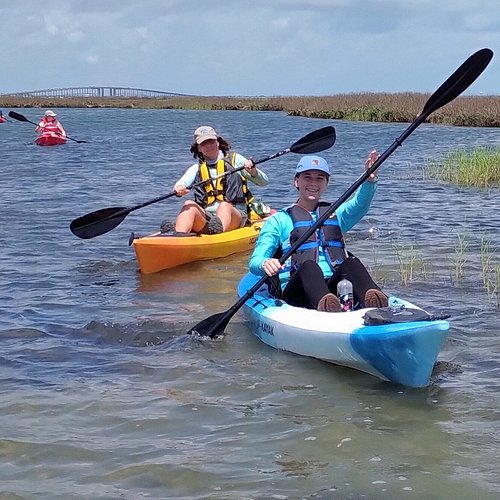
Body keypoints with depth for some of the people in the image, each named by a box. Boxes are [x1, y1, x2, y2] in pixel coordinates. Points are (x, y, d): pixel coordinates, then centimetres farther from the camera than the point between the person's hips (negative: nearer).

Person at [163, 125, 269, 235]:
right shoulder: (197, 169, 21)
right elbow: (181, 184, 1)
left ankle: (219, 229, -65)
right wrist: (179, 189, -24)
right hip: (204, 219, 2)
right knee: (189, 204, -26)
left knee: (224, 205, -33)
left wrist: (252, 171, -10)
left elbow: (263, 182, 13)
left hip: (235, 215, -2)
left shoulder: (234, 159, 16)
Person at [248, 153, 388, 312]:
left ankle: (372, 297, -59)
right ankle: (323, 302, -66)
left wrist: (370, 179, -19)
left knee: (351, 263, -28)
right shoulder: (278, 220, 17)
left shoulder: (335, 214, 27)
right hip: (295, 292, -2)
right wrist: (265, 264, -22)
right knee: (308, 266, -34)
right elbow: (255, 261, 4)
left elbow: (360, 204, 3)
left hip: (334, 288, 2)